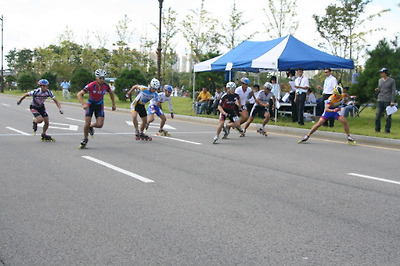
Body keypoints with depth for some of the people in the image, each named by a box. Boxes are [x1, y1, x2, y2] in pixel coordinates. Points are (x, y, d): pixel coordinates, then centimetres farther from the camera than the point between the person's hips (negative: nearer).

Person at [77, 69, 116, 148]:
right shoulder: (91, 85, -24)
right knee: (87, 123, -10)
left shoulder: (106, 86, -15)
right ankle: (85, 139, 14)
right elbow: (79, 94, -22)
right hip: (90, 105, -2)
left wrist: (113, 105, 11)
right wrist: (83, 104, -37)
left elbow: (111, 93, 9)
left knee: (99, 125, -13)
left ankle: (91, 127, 23)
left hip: (99, 106, 2)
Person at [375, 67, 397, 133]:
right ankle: (377, 129, 7)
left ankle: (387, 130, 6)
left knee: (388, 117, -1)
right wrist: (377, 90, -2)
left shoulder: (392, 81, -1)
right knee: (378, 115, -1)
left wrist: (392, 101, -12)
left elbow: (393, 91, -4)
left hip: (388, 101, -4)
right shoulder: (380, 80, 13)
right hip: (380, 100, 4)